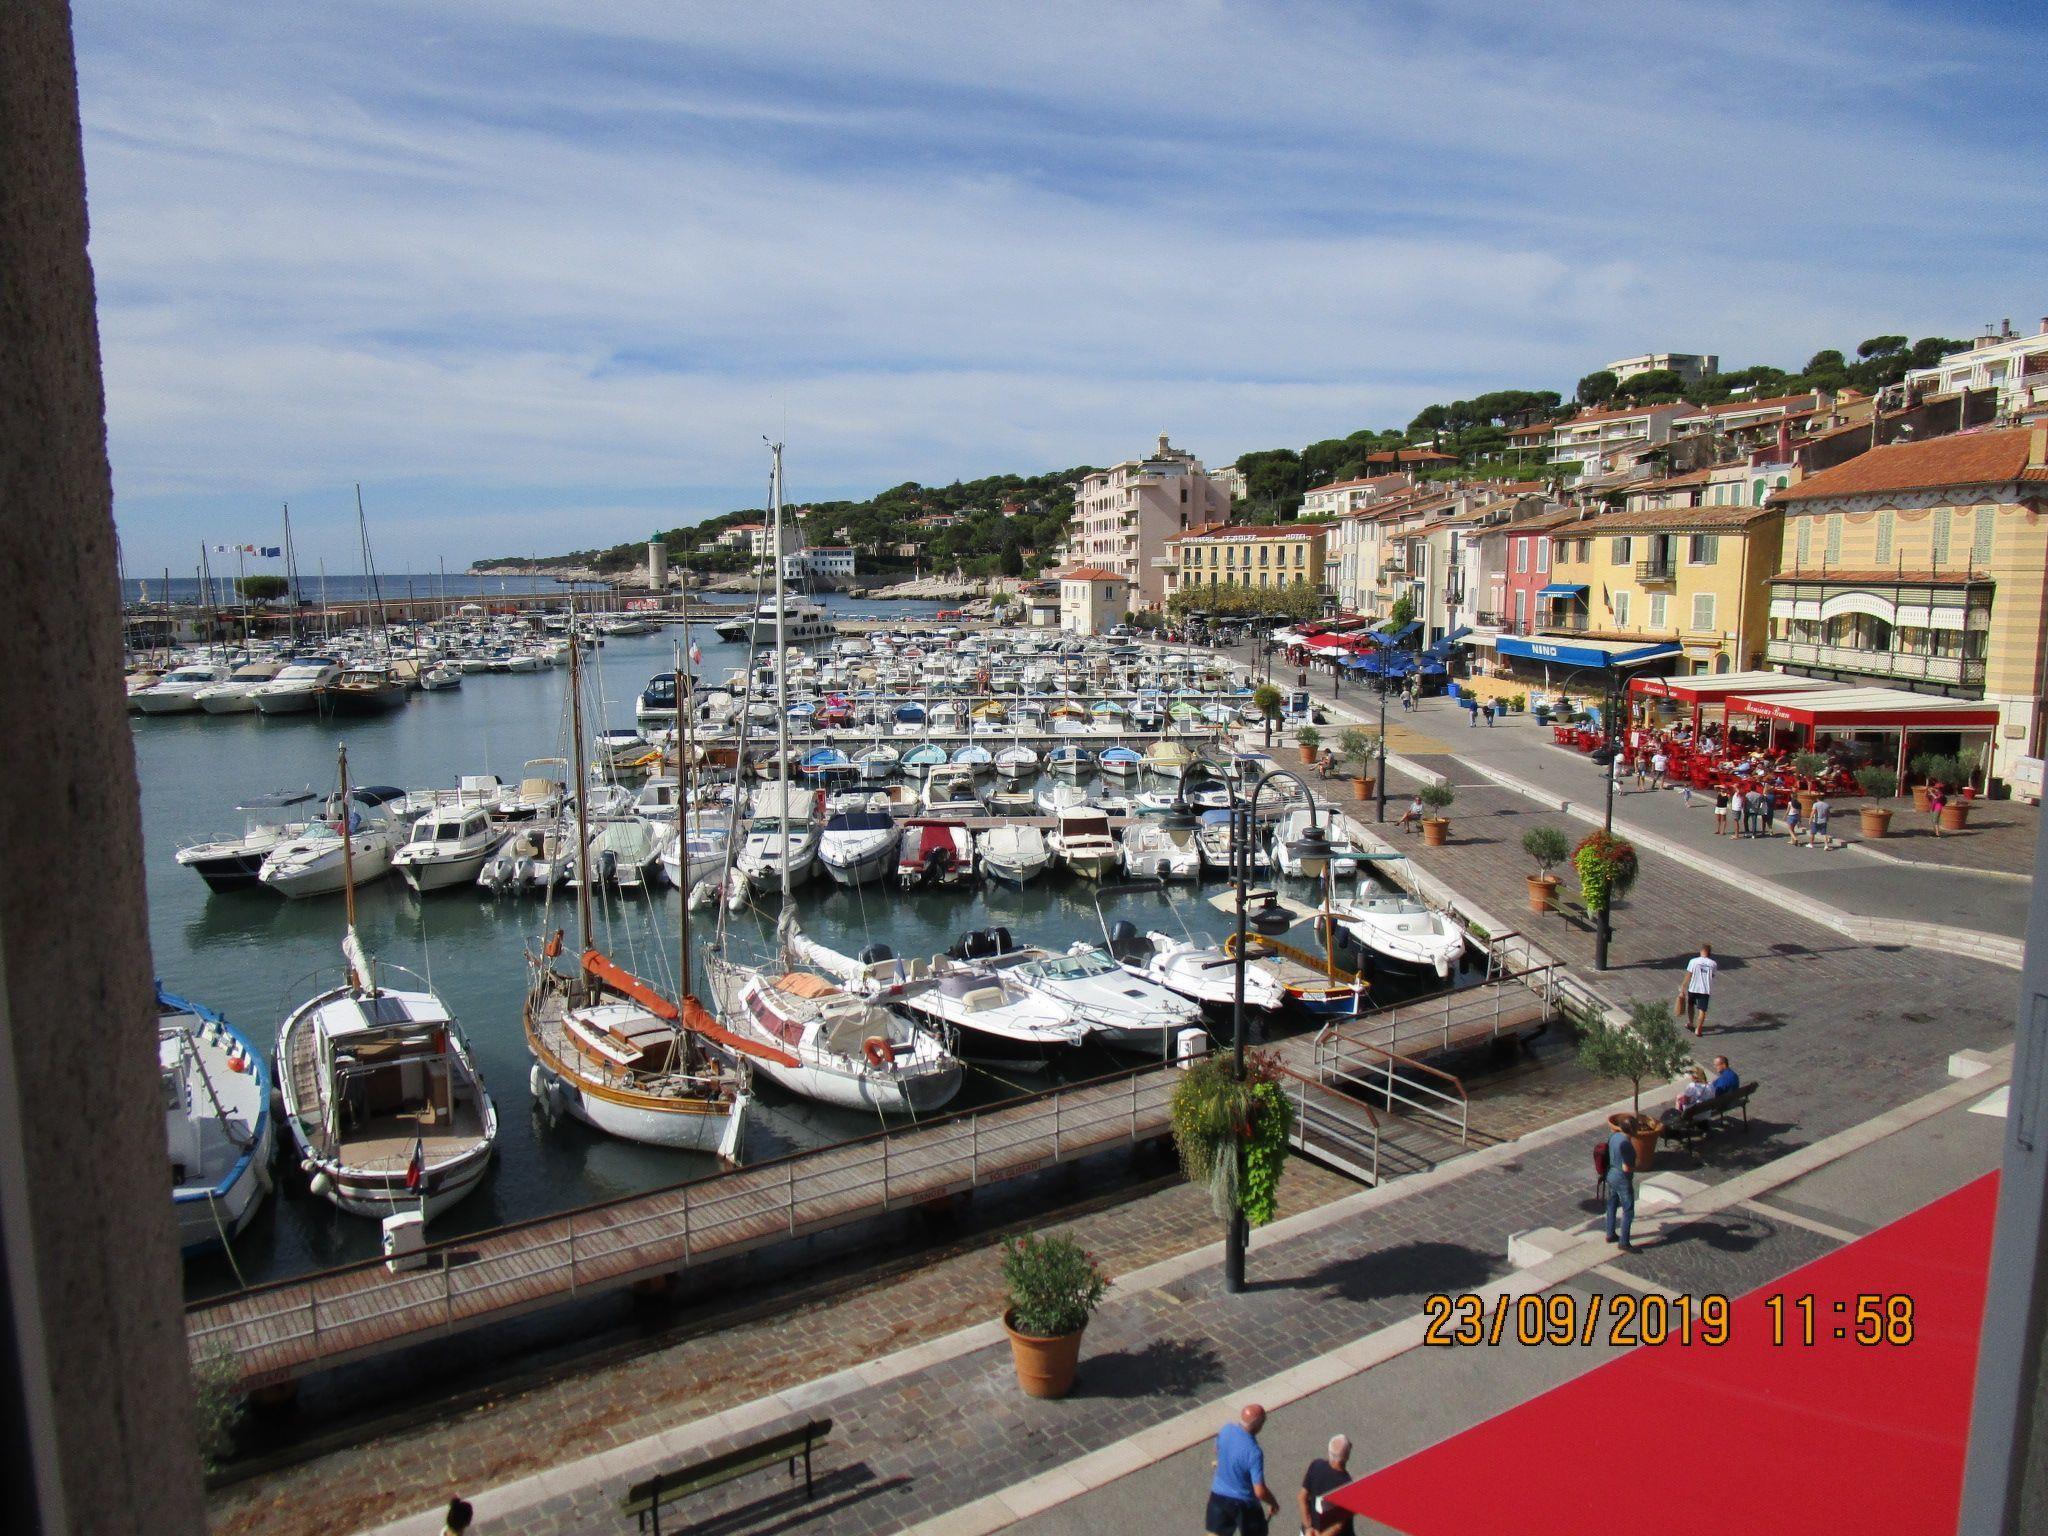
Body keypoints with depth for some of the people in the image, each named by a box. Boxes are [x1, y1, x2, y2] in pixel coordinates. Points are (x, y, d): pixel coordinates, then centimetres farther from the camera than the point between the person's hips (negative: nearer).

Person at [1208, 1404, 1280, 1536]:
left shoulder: (1226, 1430, -15)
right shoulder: (1254, 1452, -34)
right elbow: (1260, 1492, -28)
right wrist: (1273, 1503, -8)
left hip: (1218, 1493, 5)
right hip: (1243, 1501, -5)